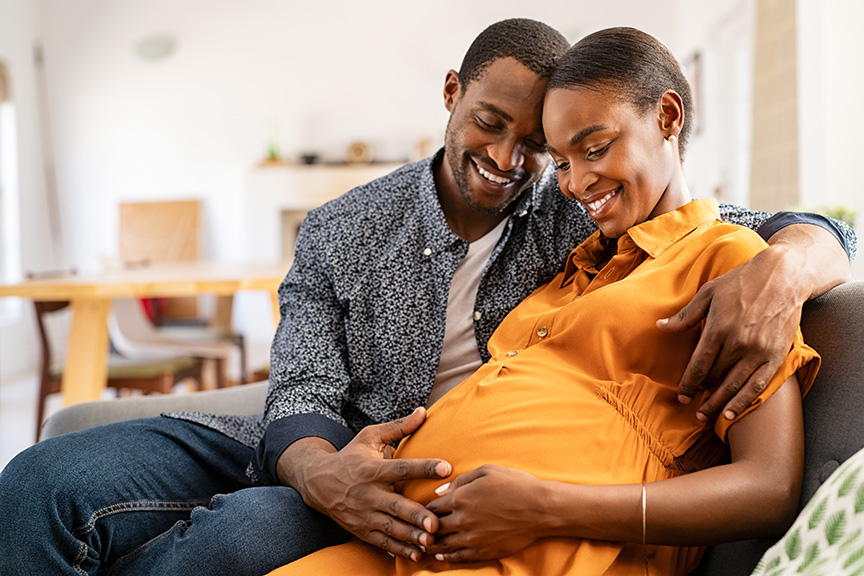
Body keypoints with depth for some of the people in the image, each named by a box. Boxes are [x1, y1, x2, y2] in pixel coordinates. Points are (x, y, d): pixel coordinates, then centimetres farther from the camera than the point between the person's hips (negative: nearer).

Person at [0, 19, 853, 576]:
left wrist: (777, 271, -28)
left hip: (456, 487, -2)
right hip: (326, 458, 3)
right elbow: (301, 397, -5)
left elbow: (820, 235, -1)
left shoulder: (587, 218, -1)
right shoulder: (339, 235, 3)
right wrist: (325, 474, -31)